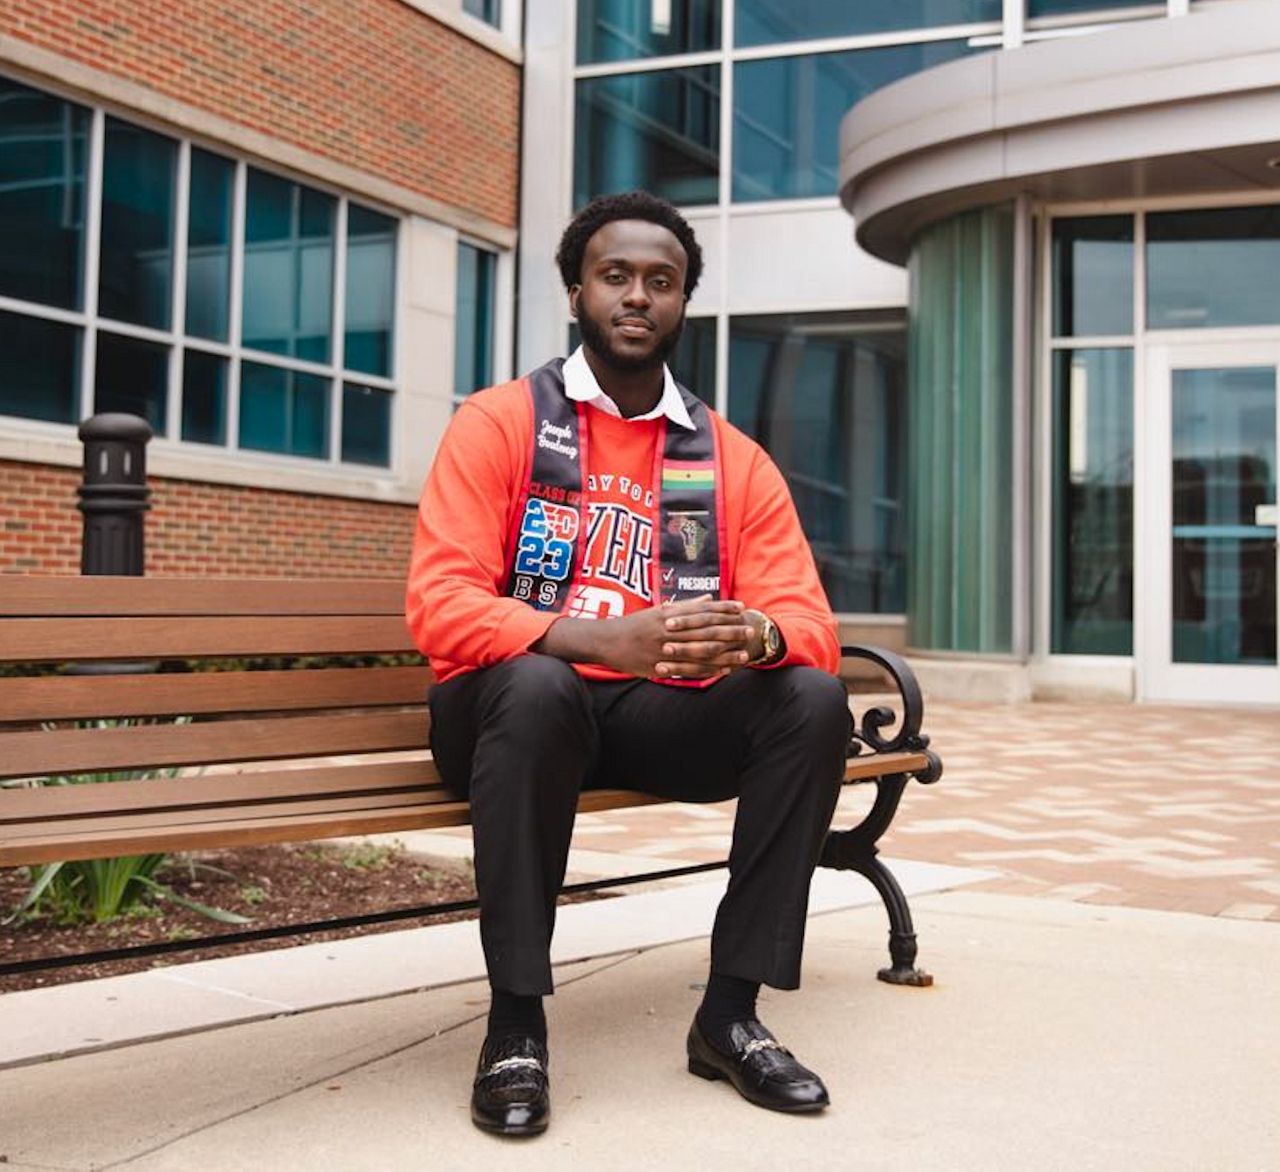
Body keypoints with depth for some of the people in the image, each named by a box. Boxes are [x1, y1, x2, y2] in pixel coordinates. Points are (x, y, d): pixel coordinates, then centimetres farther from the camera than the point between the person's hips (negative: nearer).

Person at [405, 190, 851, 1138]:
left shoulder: (737, 461, 6)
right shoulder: (499, 423, -3)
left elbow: (811, 624, -2)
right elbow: (440, 606, -16)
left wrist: (753, 635, -29)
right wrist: (605, 641, -32)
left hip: (662, 718, 3)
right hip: (517, 709, -3)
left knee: (814, 698, -20)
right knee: (537, 685, -36)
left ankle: (732, 1009, -12)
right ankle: (517, 1020, -22)